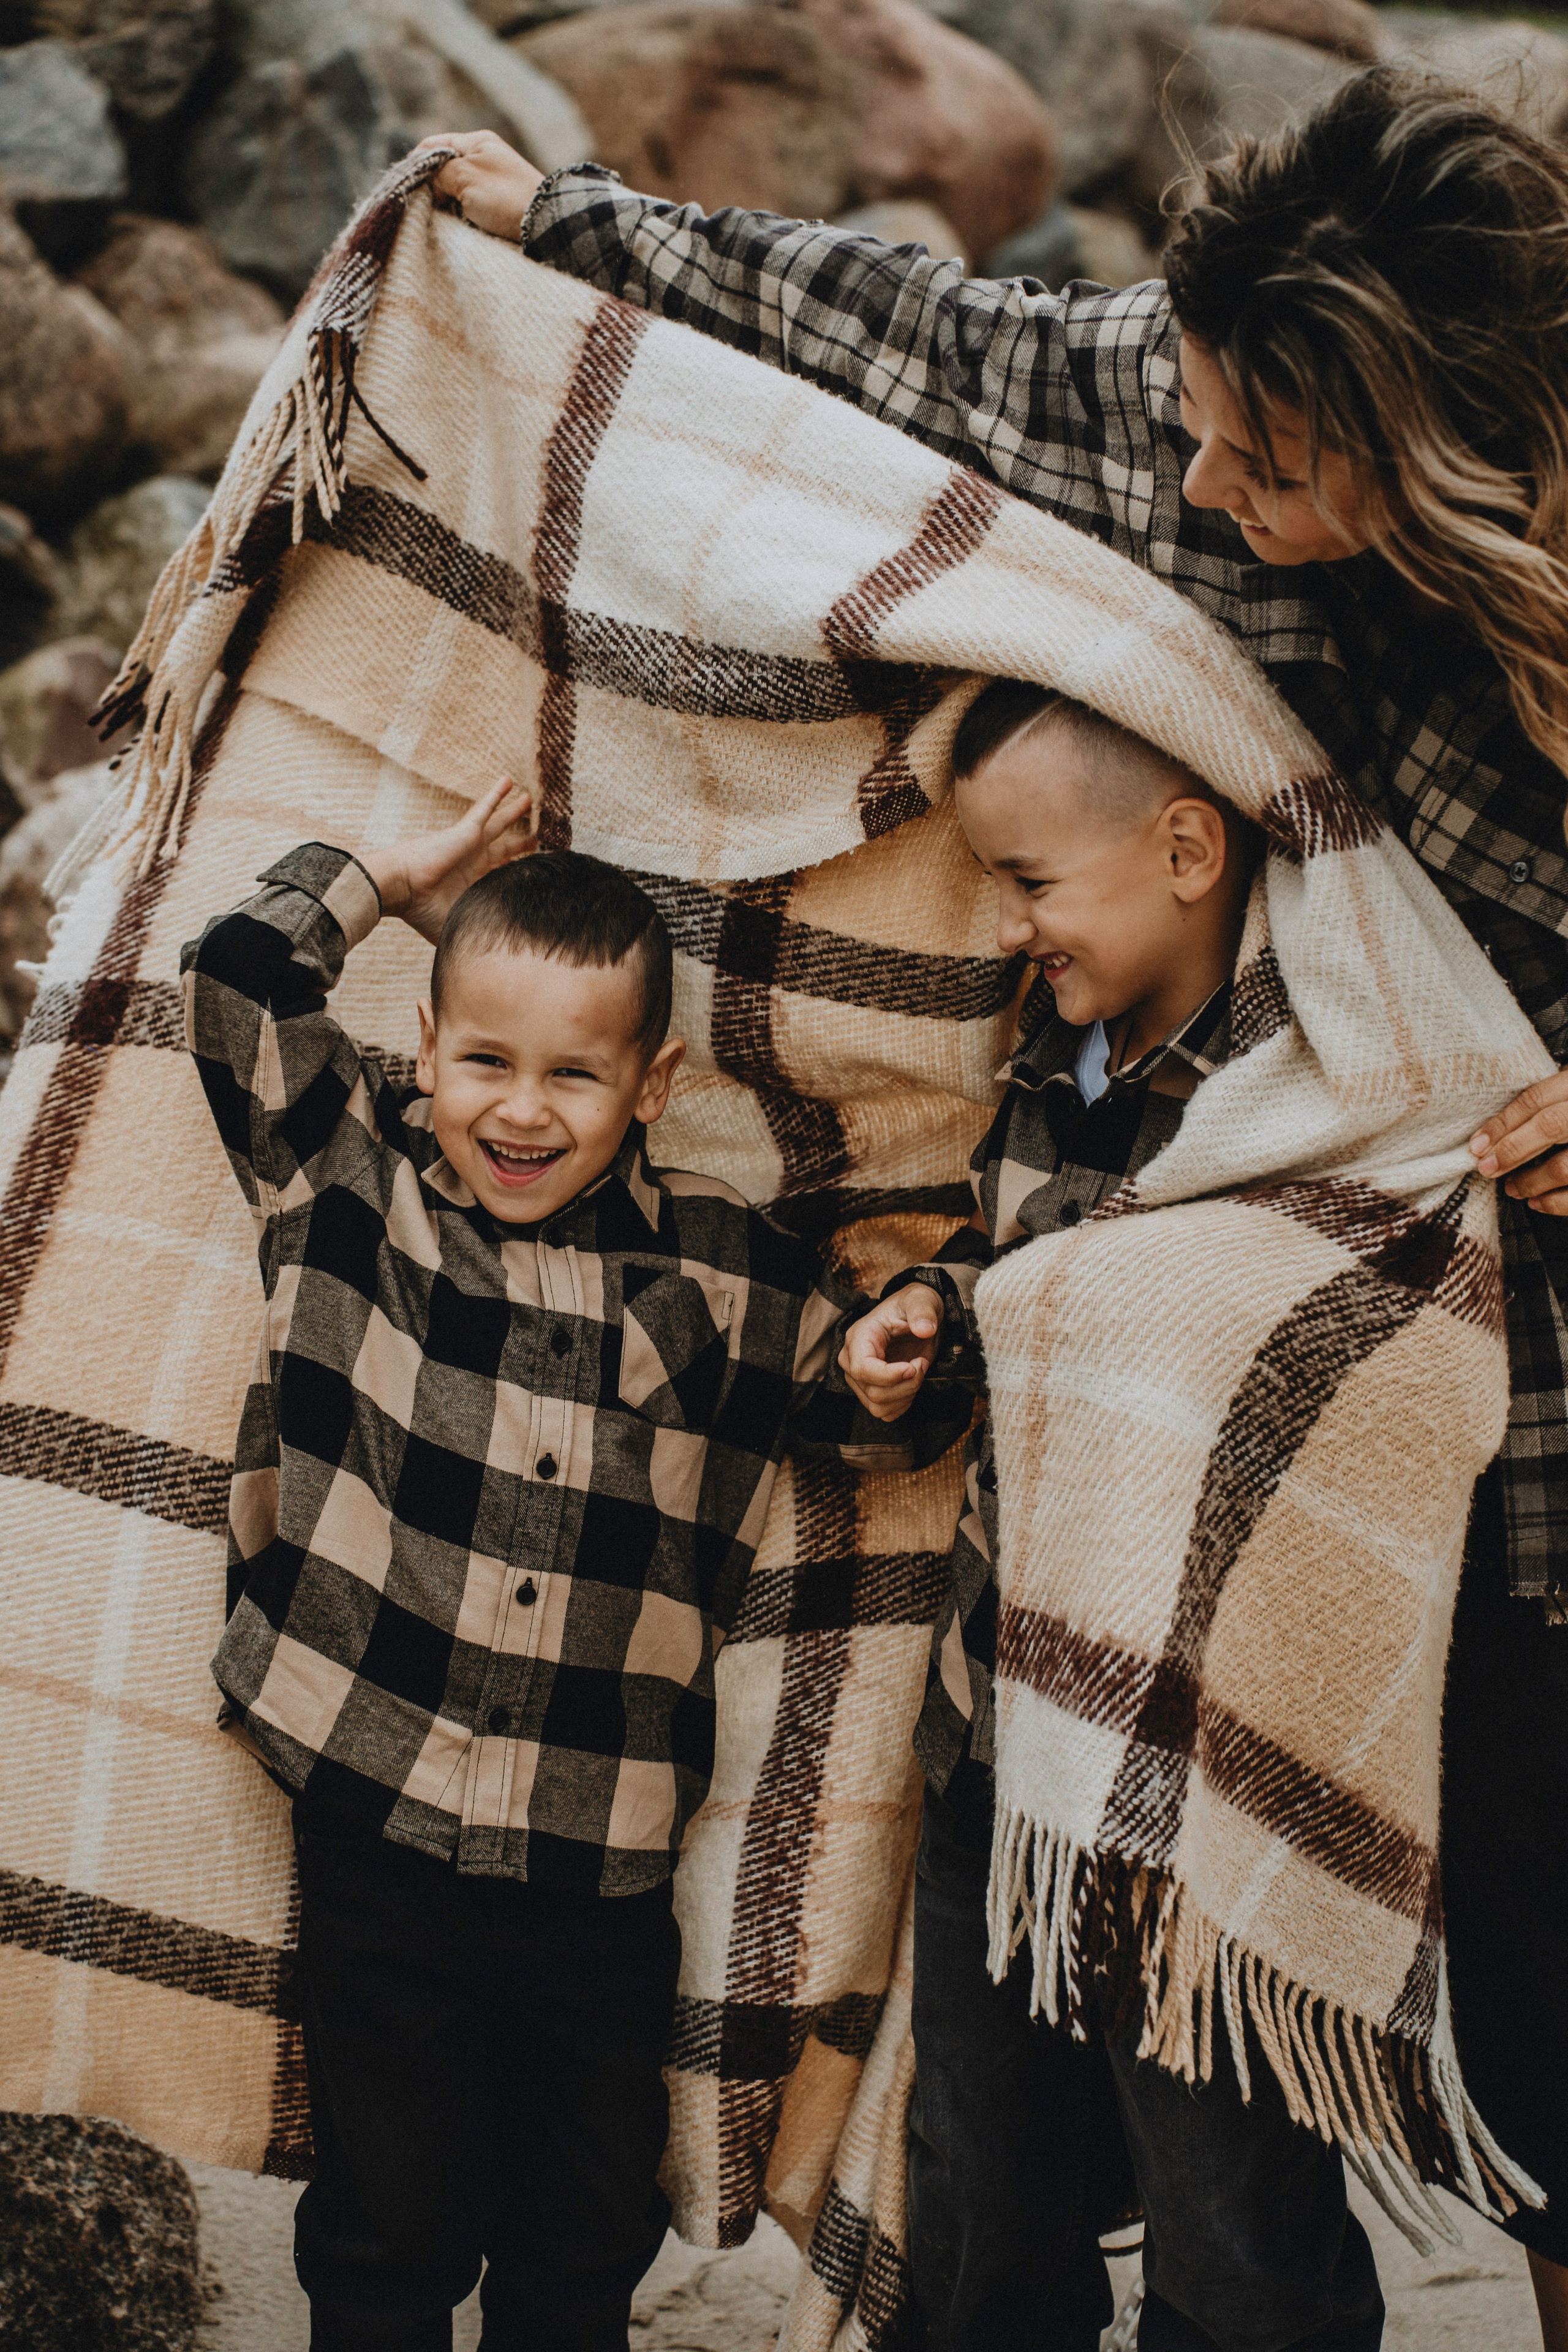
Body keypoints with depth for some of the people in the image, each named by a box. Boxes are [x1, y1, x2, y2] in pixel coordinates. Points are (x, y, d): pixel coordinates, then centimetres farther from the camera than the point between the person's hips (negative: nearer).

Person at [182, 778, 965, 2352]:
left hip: (604, 1866, 2)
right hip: (378, 1827, -1)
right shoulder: (350, 1182, 0)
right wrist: (395, 879, 5)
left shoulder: (723, 1271, 4)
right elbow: (238, 979, -3)